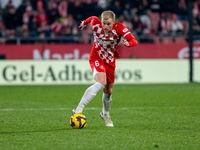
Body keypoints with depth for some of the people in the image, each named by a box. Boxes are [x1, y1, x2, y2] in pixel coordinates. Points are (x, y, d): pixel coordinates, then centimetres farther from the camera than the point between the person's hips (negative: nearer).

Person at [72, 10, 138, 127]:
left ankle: (105, 114, 43)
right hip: (97, 59, -3)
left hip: (110, 61, 3)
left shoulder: (119, 28, -20)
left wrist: (128, 43, -50)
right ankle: (78, 110, -34)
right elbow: (92, 18, 5)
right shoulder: (96, 25, -19)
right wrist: (85, 22, 25)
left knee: (108, 91, 12)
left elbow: (134, 41, -27)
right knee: (101, 83, -30)